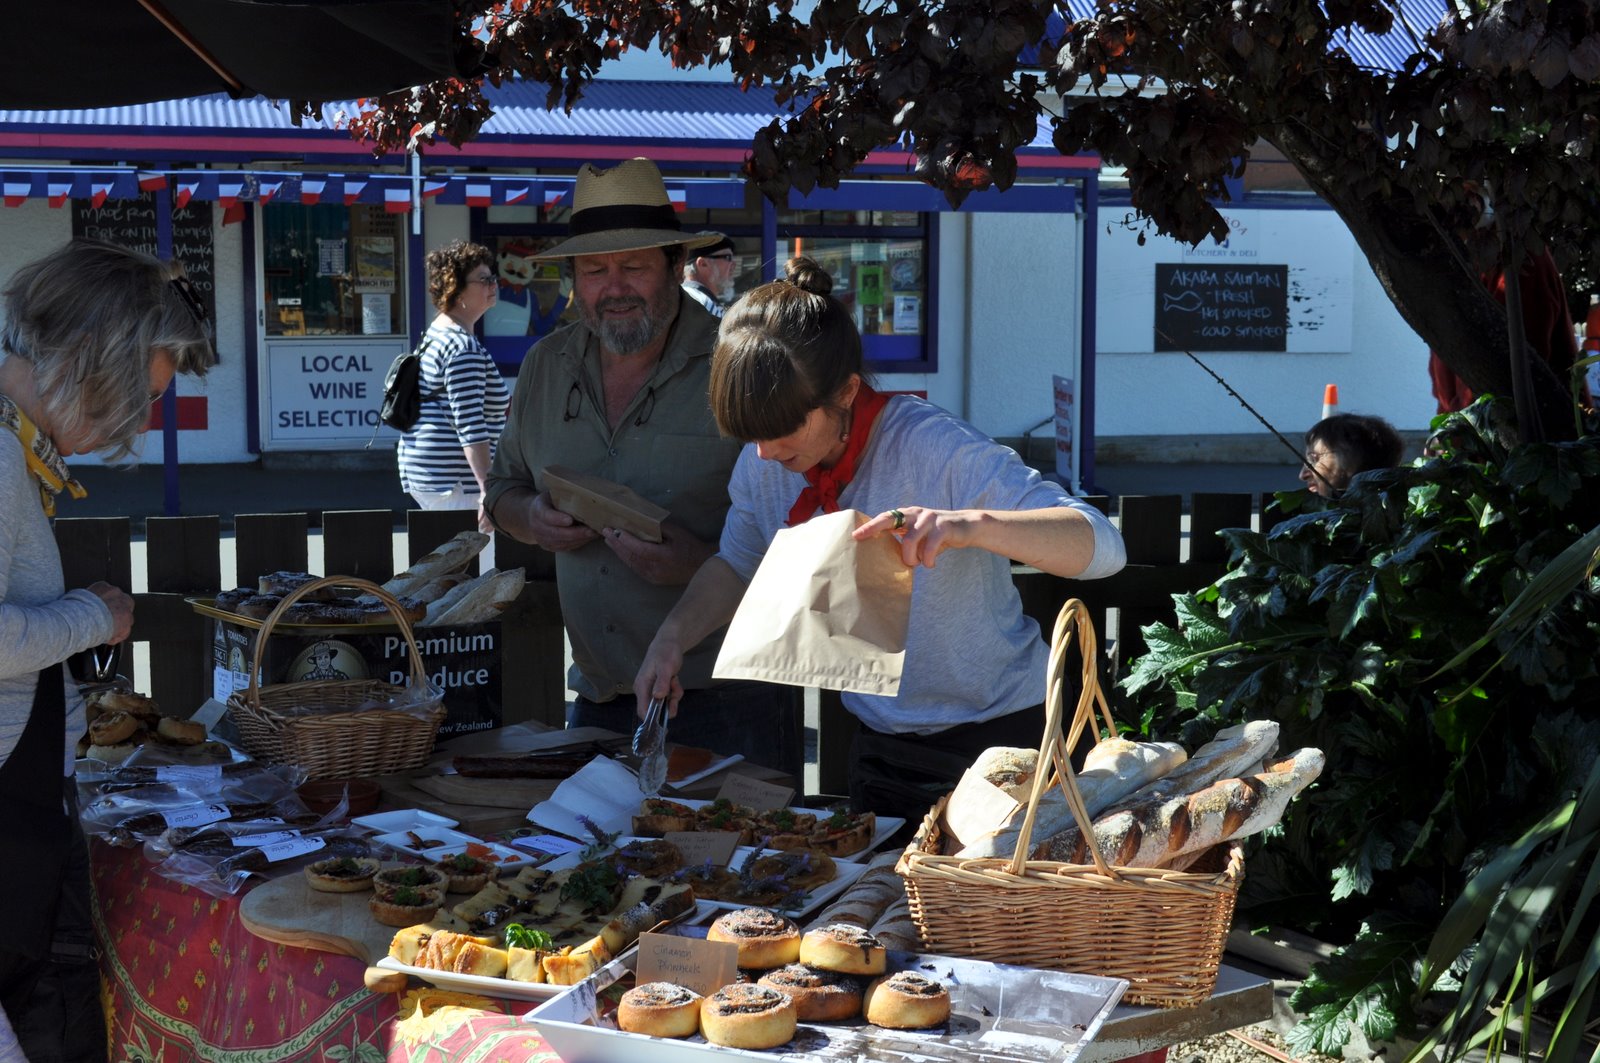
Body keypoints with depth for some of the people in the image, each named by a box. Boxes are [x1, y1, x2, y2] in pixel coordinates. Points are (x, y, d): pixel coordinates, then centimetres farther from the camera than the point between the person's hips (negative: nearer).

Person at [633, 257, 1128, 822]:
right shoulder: (761, 466, -8)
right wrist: (673, 637, -5)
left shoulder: (931, 447, -27)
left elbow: (1103, 546, -34)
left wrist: (971, 525, -51)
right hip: (881, 750, 6)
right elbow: (737, 564, 14)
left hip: (1000, 742, -6)